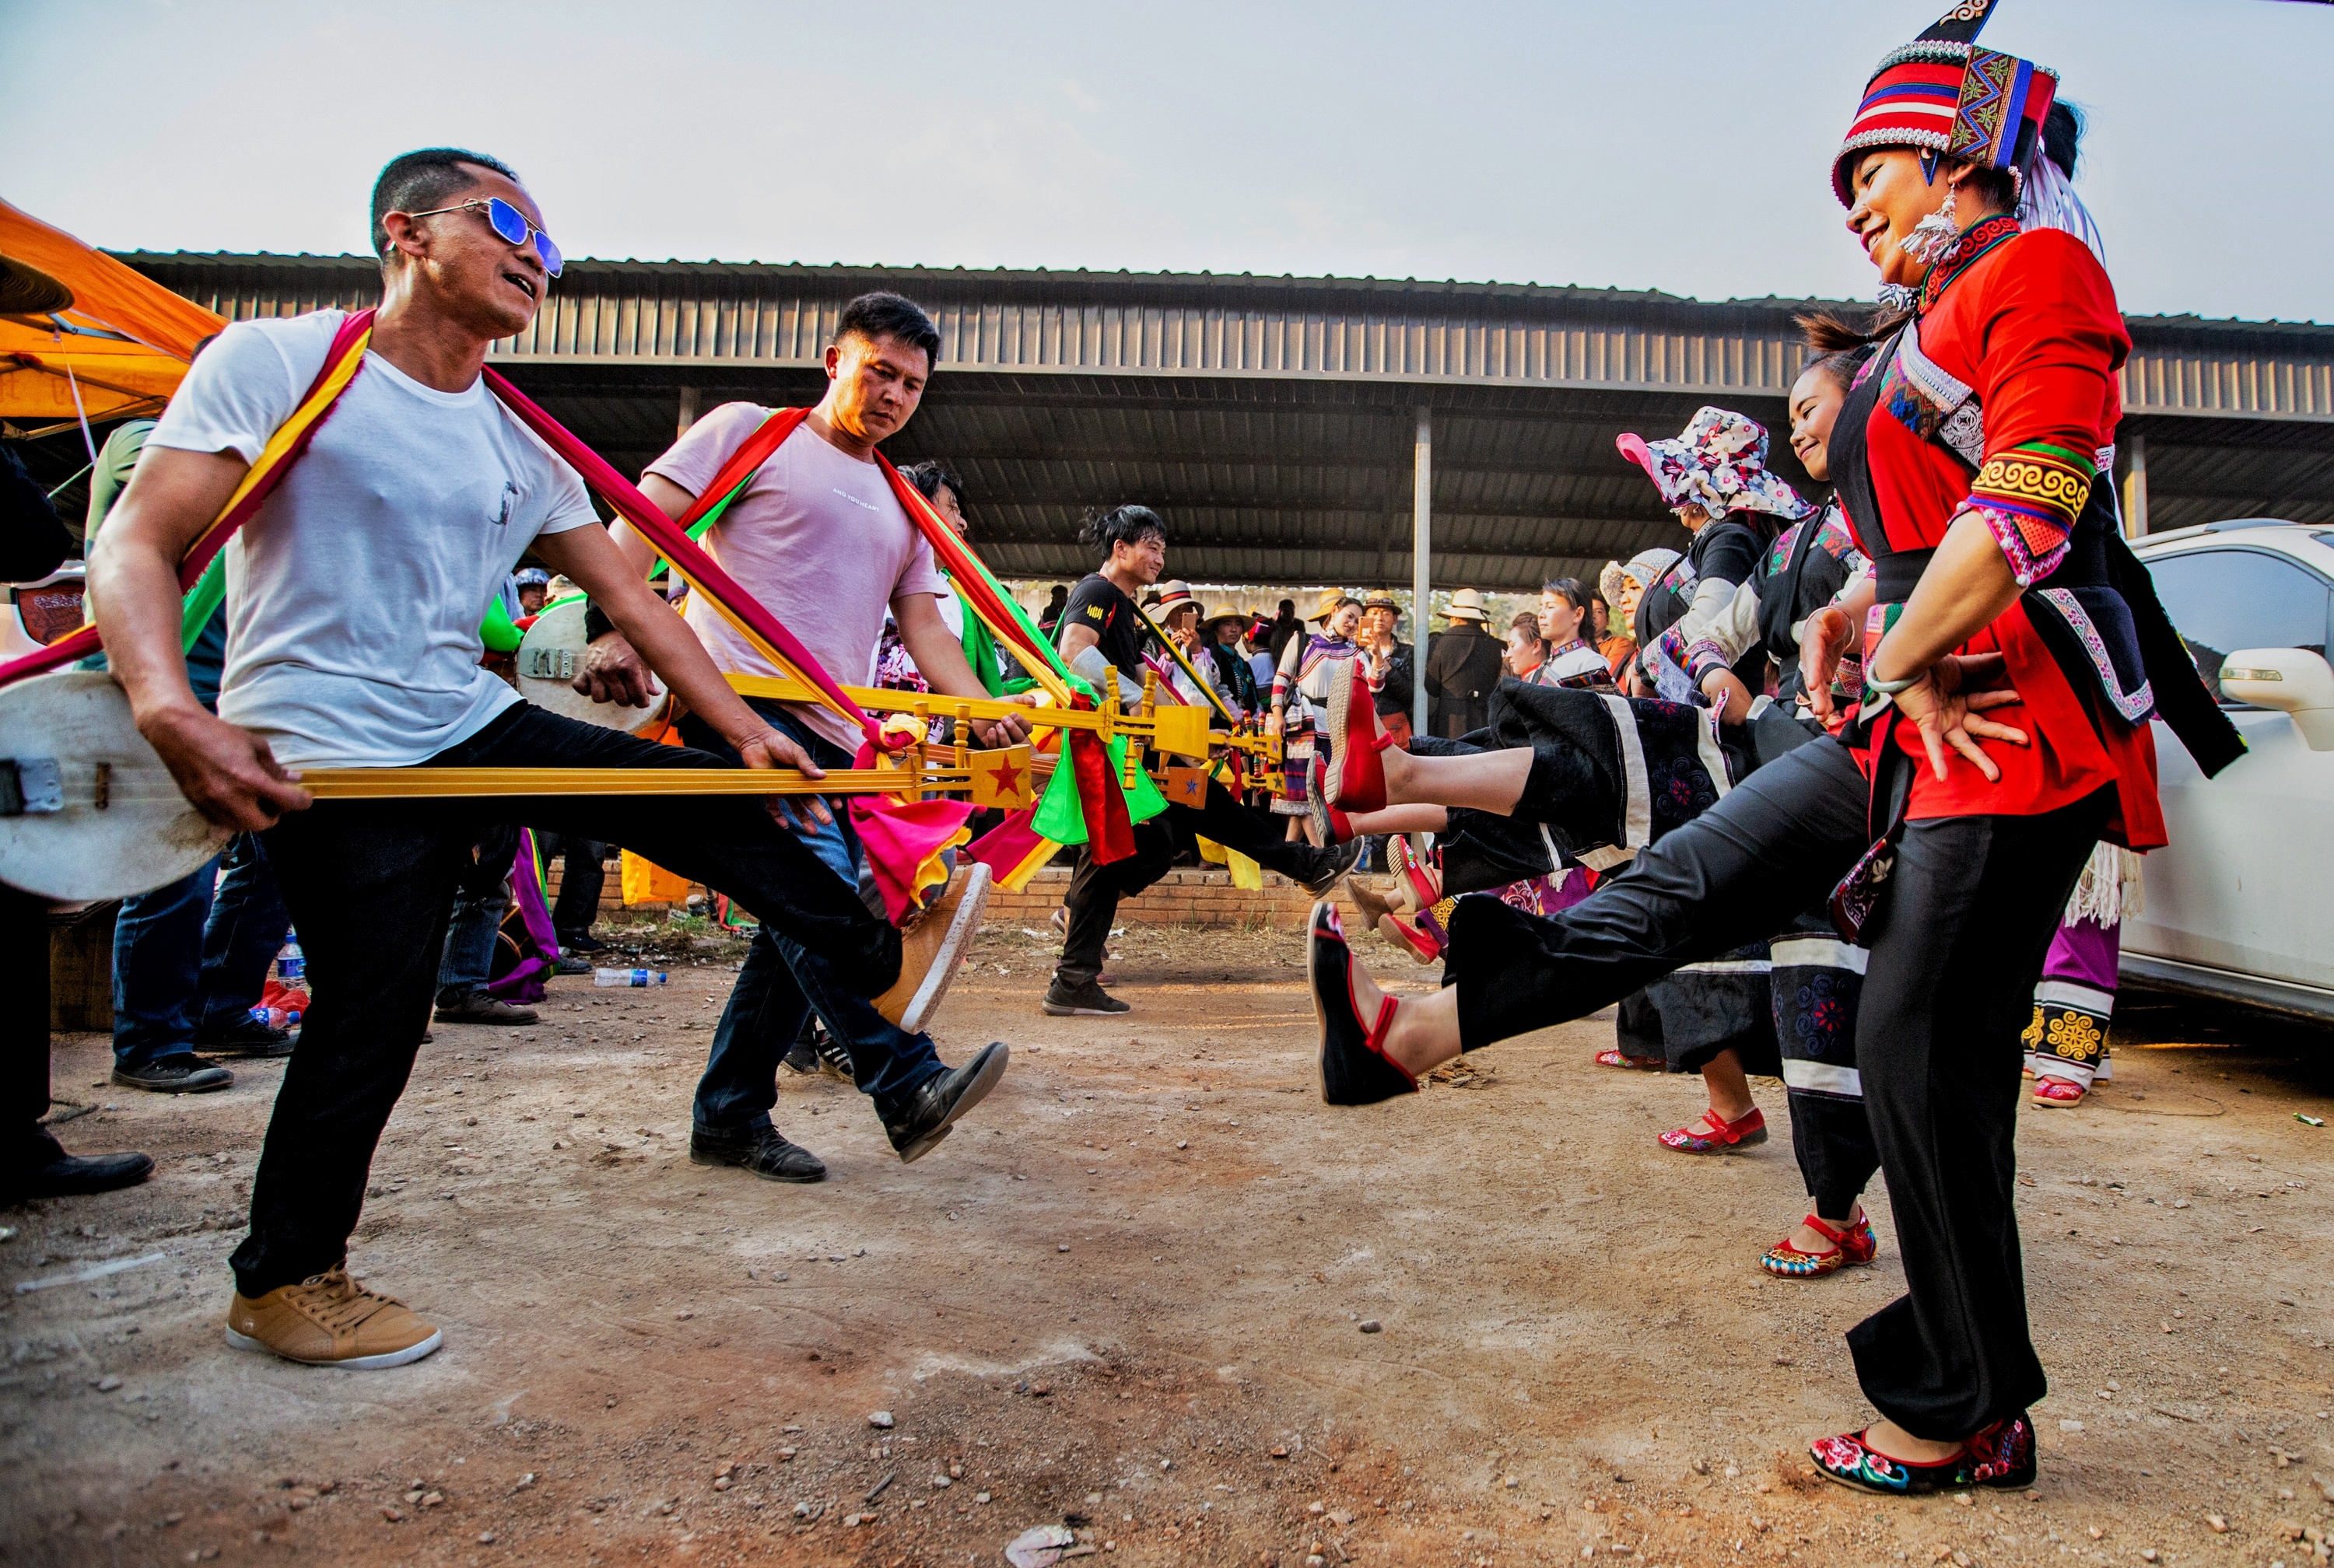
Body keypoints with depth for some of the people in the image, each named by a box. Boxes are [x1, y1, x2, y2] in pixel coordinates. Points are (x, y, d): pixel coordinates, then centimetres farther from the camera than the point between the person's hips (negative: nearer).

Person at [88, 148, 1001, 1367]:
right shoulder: (275, 364, -7)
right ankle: (282, 1282, 21)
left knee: (725, 814, -1)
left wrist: (744, 727, 5)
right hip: (325, 760, -6)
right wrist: (170, 711, -32)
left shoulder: (520, 447, 10)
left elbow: (628, 595, 11)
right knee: (372, 1016, -6)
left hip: (473, 727, 6)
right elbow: (136, 545, -14)